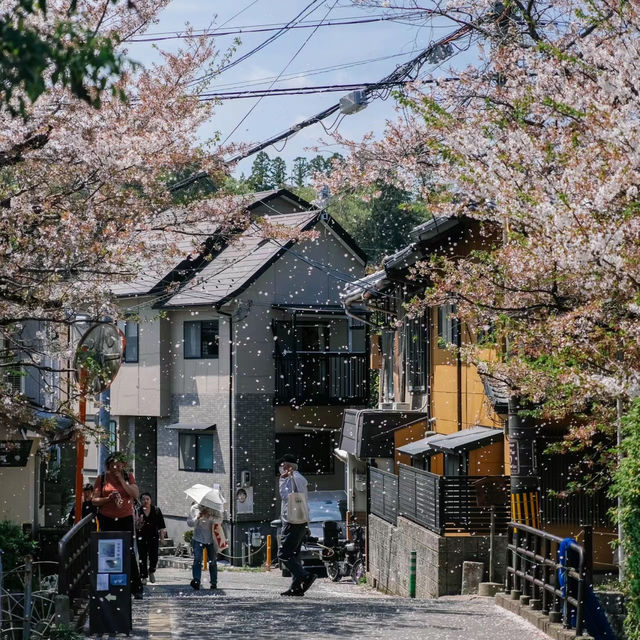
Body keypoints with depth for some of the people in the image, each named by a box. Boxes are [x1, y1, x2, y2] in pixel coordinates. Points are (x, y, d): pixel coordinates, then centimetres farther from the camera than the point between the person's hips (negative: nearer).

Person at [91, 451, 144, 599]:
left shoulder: (128, 476, 6)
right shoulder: (102, 479, 4)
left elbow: (136, 494, -7)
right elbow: (94, 500, 2)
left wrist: (121, 479, -10)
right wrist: (107, 499, -16)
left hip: (126, 519, -1)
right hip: (107, 520, 1)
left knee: (129, 553, -7)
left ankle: (137, 589, -5)